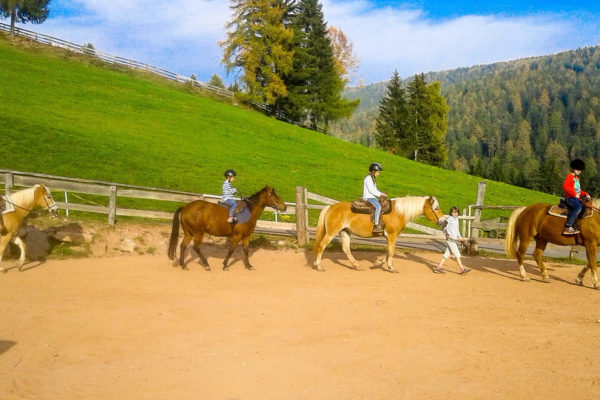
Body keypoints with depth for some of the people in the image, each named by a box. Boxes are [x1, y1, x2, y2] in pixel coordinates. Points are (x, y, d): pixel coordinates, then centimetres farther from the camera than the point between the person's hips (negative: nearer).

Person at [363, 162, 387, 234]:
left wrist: (382, 193, 9)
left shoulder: (373, 179, 21)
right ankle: (376, 225, -38)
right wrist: (381, 194, -15)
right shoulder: (368, 178, -11)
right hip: (368, 197, -11)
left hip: (373, 197, 11)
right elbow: (371, 190, -18)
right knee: (378, 206, -33)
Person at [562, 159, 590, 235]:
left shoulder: (577, 178, 24)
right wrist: (575, 194, -25)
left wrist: (585, 194, 11)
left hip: (576, 198, 10)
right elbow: (565, 186, -20)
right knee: (578, 207, -33)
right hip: (570, 198, -10)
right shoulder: (570, 176, -3)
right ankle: (568, 227, -36)